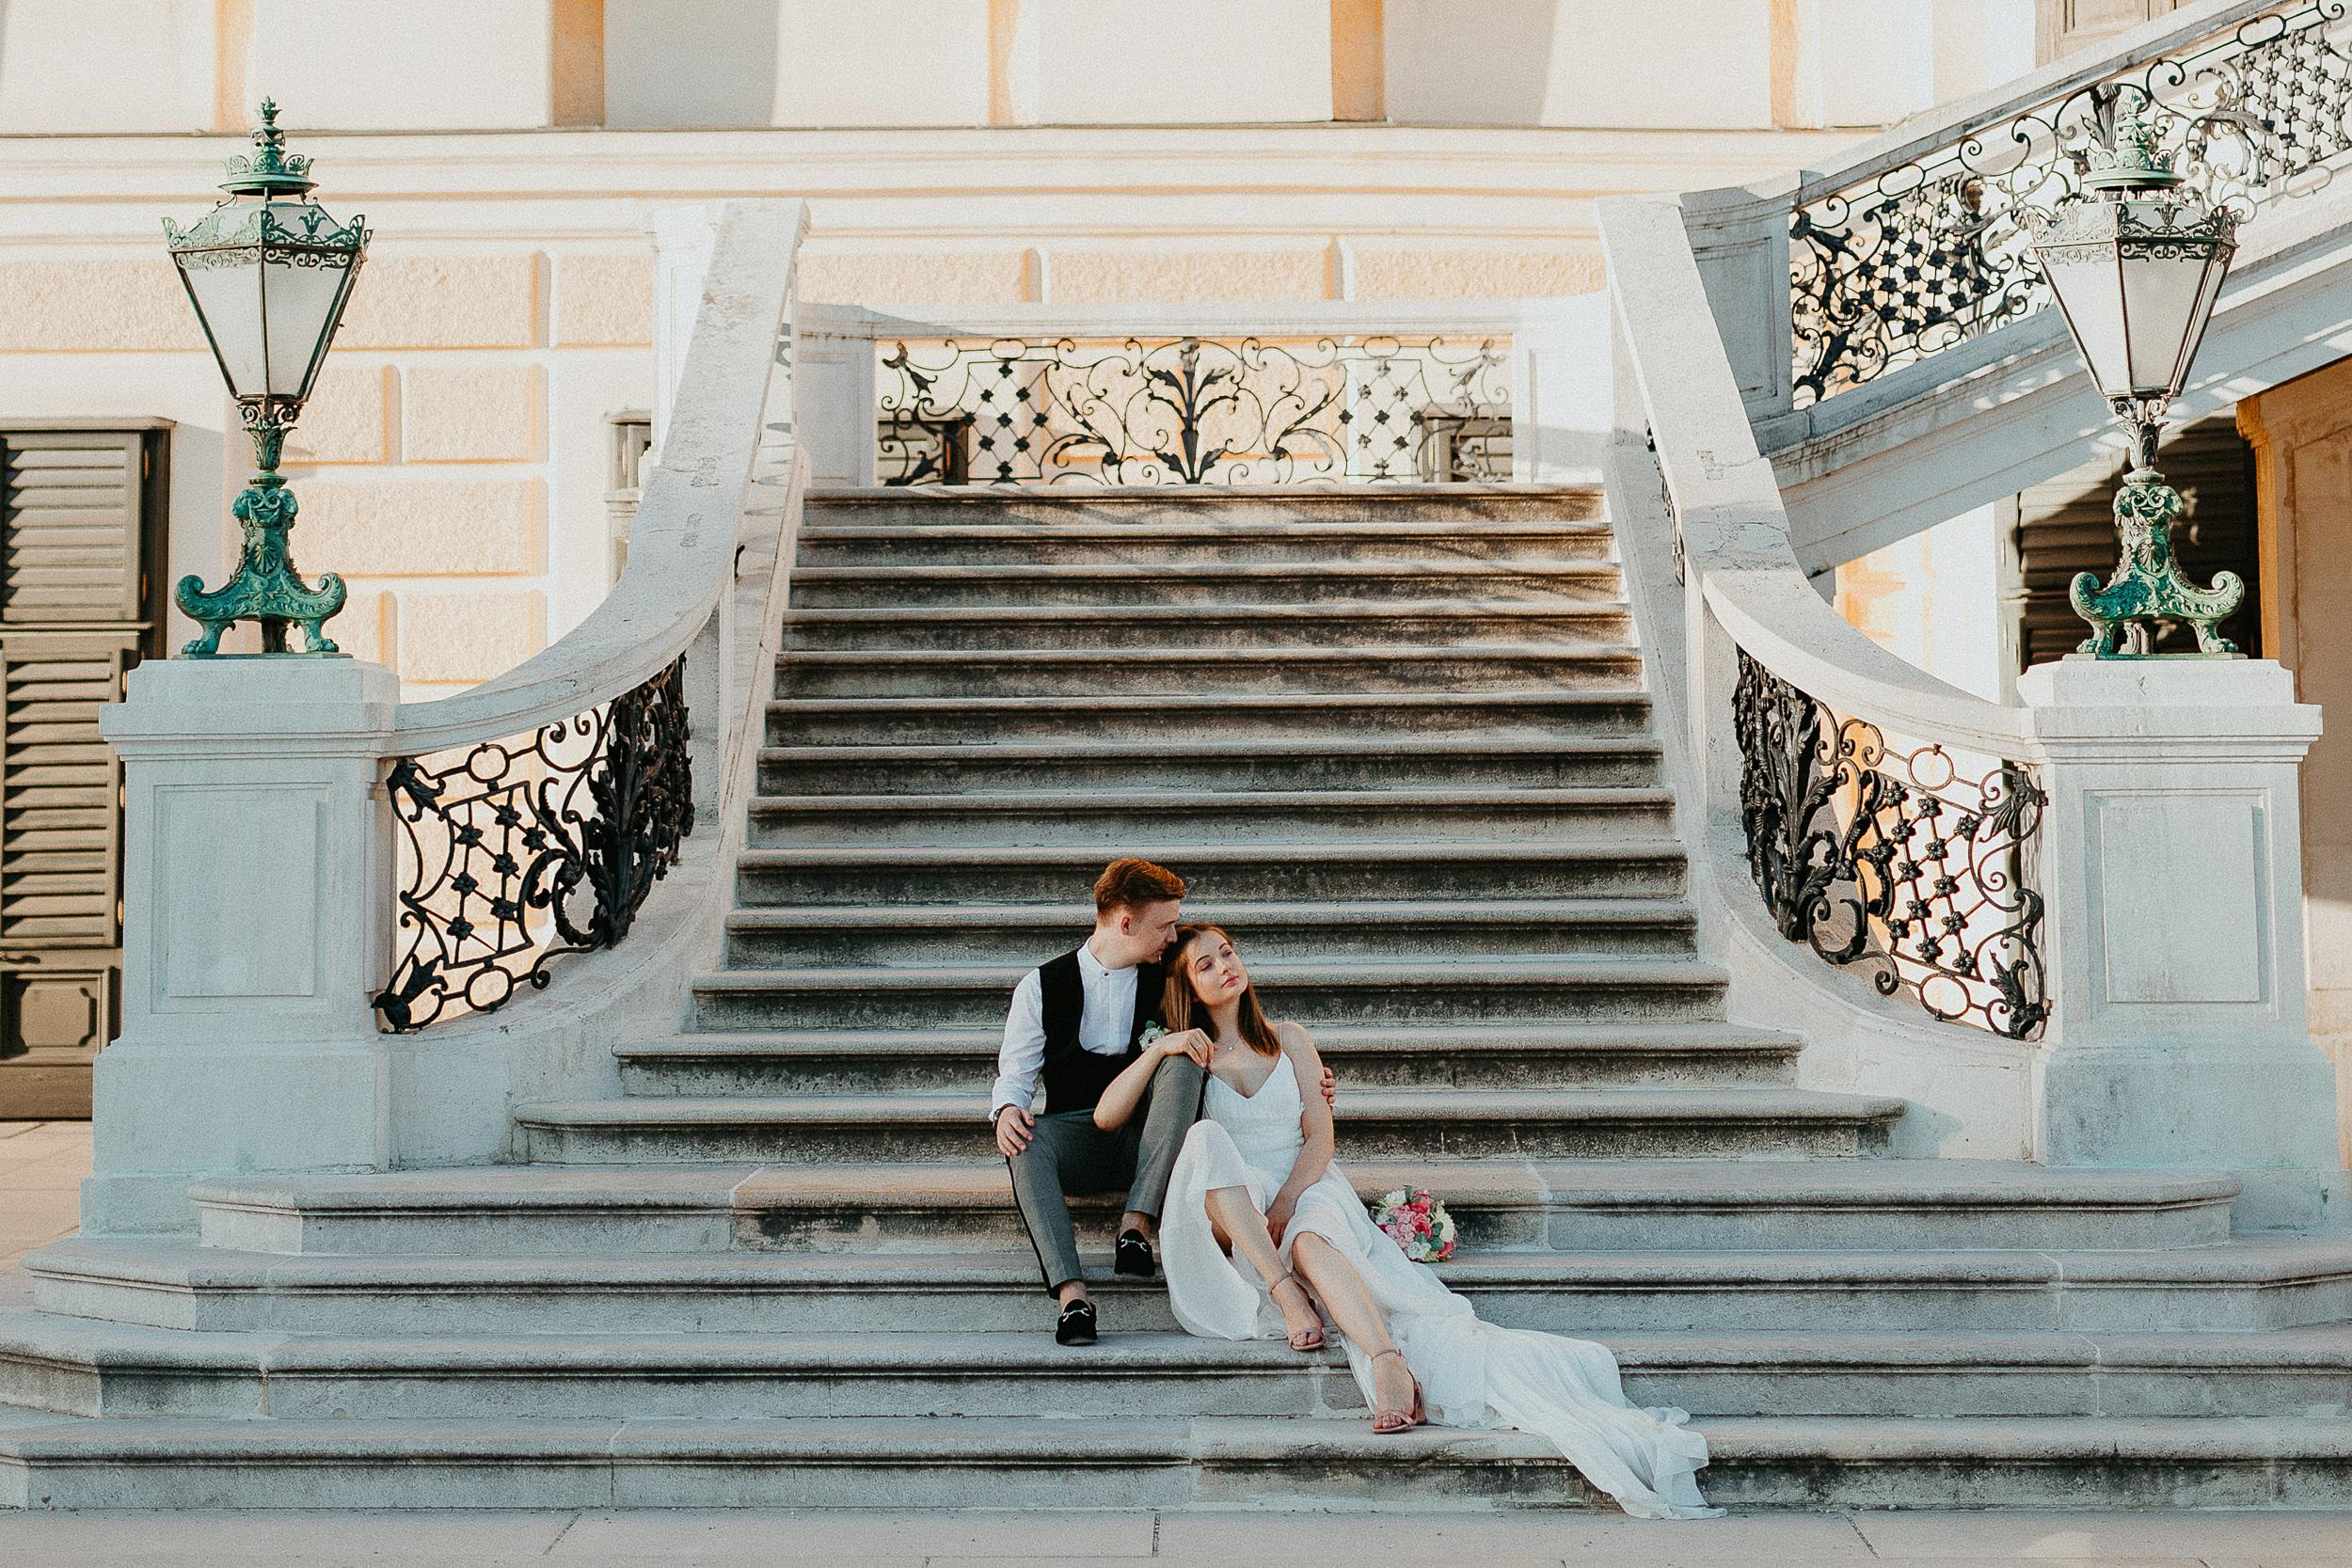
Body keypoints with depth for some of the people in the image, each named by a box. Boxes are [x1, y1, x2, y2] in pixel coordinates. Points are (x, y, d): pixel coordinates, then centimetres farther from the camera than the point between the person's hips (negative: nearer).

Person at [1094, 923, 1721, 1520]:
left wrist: (1281, 1208, -10)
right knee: (1206, 1135, -33)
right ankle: (1288, 1294, -40)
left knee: (1313, 1241, -37)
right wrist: (1158, 1050, -7)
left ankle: (1389, 1360, -63)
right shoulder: (1185, 1055, 18)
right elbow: (1105, 1117, 6)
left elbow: (1319, 1135, 8)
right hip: (1228, 1219, 0)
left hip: (1305, 1193, 0)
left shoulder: (1287, 1040, 19)